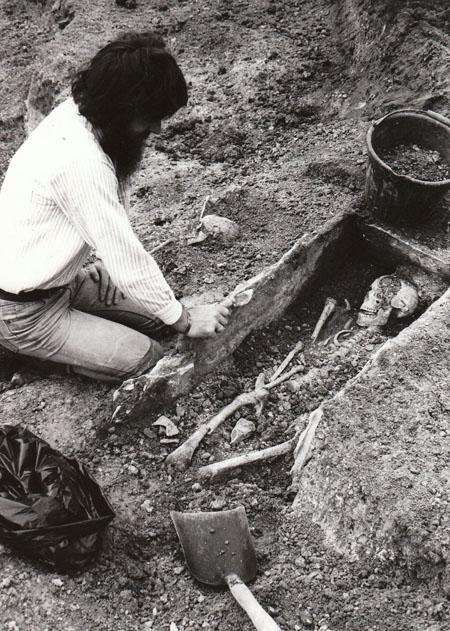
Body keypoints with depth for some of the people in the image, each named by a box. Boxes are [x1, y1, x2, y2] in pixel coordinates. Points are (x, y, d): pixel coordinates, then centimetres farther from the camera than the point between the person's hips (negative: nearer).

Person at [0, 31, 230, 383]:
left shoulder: (75, 114, -5)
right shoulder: (81, 162, -32)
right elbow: (125, 258, -26)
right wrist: (185, 321, -15)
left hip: (55, 278, 9)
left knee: (153, 313, 7)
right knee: (146, 359, -10)